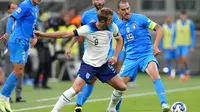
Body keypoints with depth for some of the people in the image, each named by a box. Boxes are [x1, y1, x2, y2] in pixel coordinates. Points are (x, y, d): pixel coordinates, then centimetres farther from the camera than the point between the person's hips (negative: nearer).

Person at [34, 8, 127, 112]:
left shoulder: (112, 27, -10)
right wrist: (43, 34, -30)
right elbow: (66, 34, -25)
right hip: (89, 64, -5)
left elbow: (119, 39, 11)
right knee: (75, 89, -21)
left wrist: (115, 56, -2)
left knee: (122, 87, 3)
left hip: (104, 64, 5)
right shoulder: (88, 29, -24)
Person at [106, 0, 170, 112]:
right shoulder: (119, 26, 8)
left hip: (146, 54, -4)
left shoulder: (139, 18, -6)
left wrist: (155, 46, -17)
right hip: (130, 57, 4)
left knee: (154, 73, -33)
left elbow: (159, 29, -8)